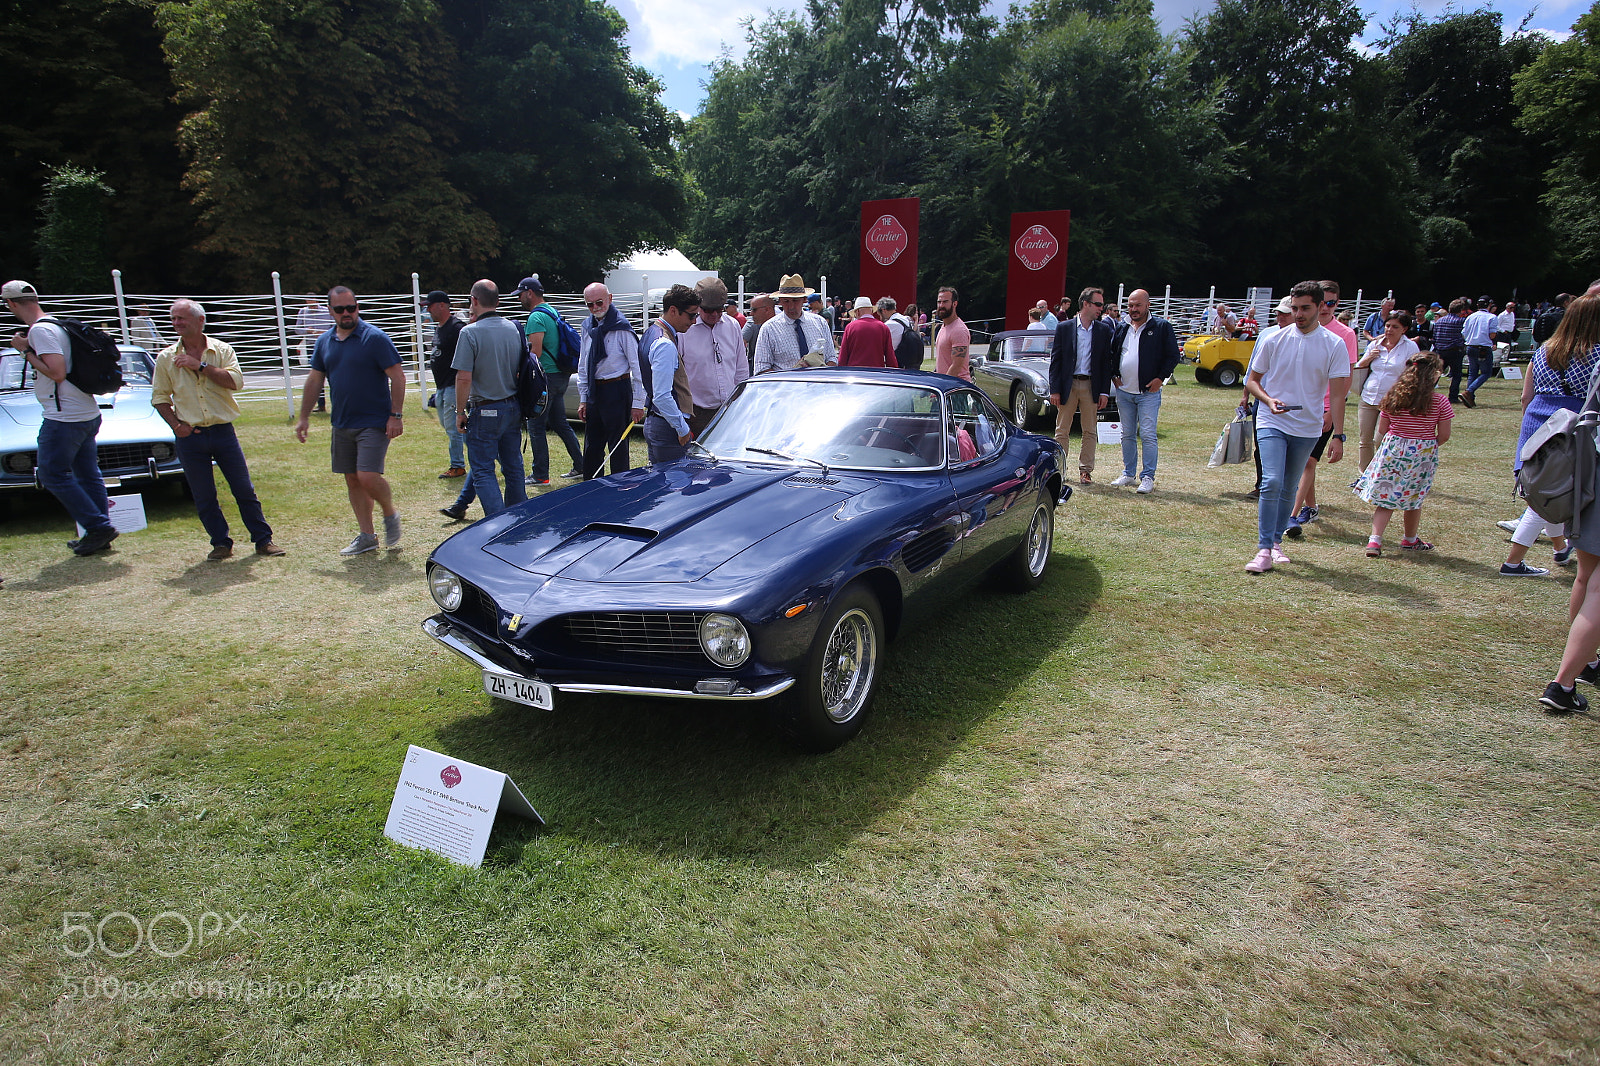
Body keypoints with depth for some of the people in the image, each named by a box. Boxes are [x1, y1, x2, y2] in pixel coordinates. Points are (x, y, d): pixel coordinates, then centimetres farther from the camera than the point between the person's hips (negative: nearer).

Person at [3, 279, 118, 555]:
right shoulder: (57, 324, 15)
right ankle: (99, 534, 17)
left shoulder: (40, 330, -15)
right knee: (87, 474, 12)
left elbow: (57, 372, -22)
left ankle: (98, 526, -3)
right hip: (88, 413, 10)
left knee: (52, 474, -1)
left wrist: (27, 353, -11)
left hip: (64, 417, -10)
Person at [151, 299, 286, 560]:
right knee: (203, 497, 5)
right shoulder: (166, 358, 5)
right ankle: (221, 543, 18)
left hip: (223, 430, -1)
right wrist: (176, 425, -6)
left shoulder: (222, 350, 2)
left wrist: (200, 366, -17)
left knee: (244, 490, 2)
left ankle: (263, 540, 10)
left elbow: (235, 381, -13)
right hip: (189, 437, 1)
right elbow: (159, 397, 7)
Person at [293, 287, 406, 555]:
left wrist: (396, 415, -17)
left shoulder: (375, 338, -8)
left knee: (368, 477, -15)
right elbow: (314, 380, 17)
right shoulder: (325, 342, 10)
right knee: (352, 480, 9)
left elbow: (398, 377, -11)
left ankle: (390, 515, 12)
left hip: (374, 422, -6)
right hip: (342, 423, 7)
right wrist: (304, 417, 14)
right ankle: (366, 536, 18)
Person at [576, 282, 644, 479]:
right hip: (594, 392, 7)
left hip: (616, 391, -7)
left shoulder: (621, 329, -12)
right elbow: (583, 365, 17)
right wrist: (583, 399, 13)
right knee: (591, 448, 13)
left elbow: (637, 366, -13)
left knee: (617, 447, -2)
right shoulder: (588, 327, 10)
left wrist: (637, 403, -15)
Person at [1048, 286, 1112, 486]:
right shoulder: (1064, 328, 1)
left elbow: (1106, 362, 6)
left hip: (1091, 386, 2)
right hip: (1068, 385, -1)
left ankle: (1085, 471, 12)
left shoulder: (1104, 330, 6)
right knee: (1062, 431, 4)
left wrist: (1104, 392, -1)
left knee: (1090, 431, 5)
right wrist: (1054, 390, -6)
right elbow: (1055, 360, 0)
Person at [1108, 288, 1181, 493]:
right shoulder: (1122, 328, 11)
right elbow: (1111, 354, 21)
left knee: (1147, 435, -8)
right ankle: (1128, 473, 21)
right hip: (1124, 391, 5)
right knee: (1127, 435, 11)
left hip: (1149, 392, -5)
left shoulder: (1161, 327, -3)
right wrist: (1114, 375, 7)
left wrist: (1160, 378, -9)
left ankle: (1148, 477, -3)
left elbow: (1173, 356, -2)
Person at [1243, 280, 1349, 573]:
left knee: (1289, 488, 10)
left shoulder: (1334, 345, -1)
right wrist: (1268, 400, -13)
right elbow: (1252, 380, 8)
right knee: (1272, 483, -16)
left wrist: (1338, 436, -8)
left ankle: (1276, 541, 24)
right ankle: (1264, 550, -14)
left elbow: (1337, 394, -3)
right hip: (1272, 423, -1)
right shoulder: (1274, 340, 0)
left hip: (1307, 428, 1)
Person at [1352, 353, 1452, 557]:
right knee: (1413, 498, 14)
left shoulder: (1391, 397, -4)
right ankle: (1409, 540, 31)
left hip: (1392, 450, 1)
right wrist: (1430, 445, 15)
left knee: (1385, 497, 5)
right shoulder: (1440, 402, -10)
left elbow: (1382, 429, 2)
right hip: (1422, 454, -1)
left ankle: (1375, 539, -9)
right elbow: (1444, 436, -5)